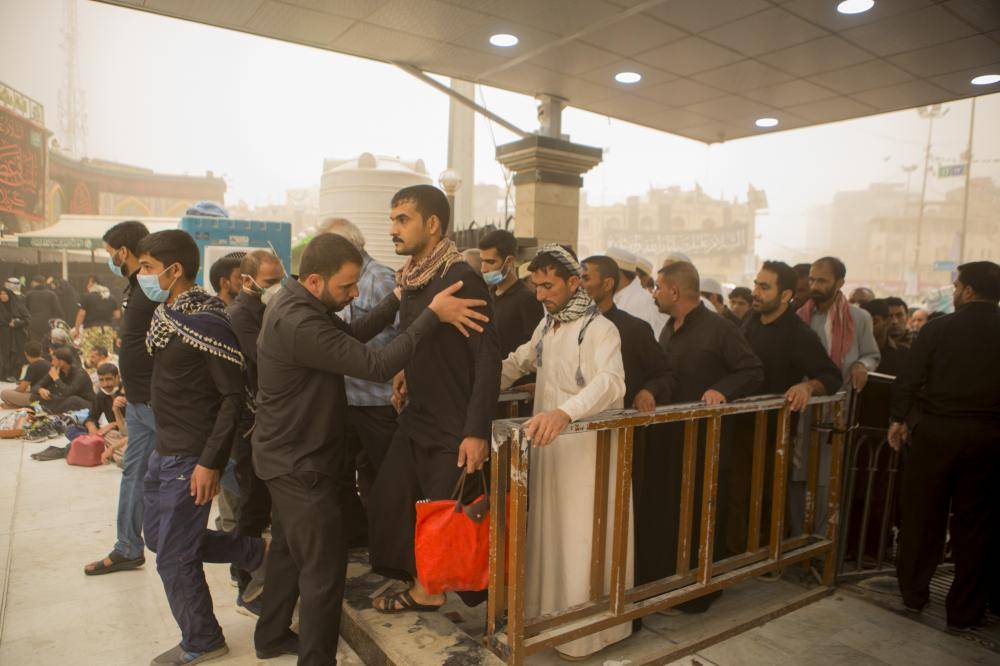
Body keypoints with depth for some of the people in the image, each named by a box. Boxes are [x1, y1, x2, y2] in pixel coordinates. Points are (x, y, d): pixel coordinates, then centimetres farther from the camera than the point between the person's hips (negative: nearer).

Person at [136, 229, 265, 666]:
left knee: (174, 557, 4)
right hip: (164, 451, 10)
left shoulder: (207, 324, -21)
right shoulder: (167, 315, 7)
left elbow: (234, 396, -22)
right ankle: (253, 552, 32)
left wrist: (210, 463, -22)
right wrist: (162, 445, 18)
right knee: (158, 537, 22)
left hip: (190, 459, -10)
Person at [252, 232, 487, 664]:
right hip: (301, 465, -11)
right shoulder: (300, 325, -30)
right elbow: (377, 366, -33)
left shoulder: (291, 303, 2)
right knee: (324, 569, 2)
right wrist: (433, 314, -31)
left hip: (288, 457, 11)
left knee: (288, 549, 25)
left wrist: (401, 298, -6)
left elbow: (354, 332, 5)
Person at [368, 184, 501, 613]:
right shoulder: (411, 280, 7)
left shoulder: (462, 279, -18)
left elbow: (488, 358, -21)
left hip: (455, 429, -8)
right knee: (387, 504, 12)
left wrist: (476, 432, -24)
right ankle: (423, 588, 31)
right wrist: (407, 373, 8)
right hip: (416, 418, 9)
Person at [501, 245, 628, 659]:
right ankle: (548, 610, 33)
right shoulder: (547, 325, 11)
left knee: (582, 541, 1)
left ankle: (588, 630, 18)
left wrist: (564, 412, -48)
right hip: (548, 443, 7)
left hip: (588, 450, -7)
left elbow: (611, 381, -31)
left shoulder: (599, 329, -14)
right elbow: (519, 361, 24)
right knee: (548, 534, 16)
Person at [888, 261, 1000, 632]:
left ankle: (913, 594, 24)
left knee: (922, 516, 11)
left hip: (935, 431, -1)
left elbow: (908, 379, -5)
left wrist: (899, 419, 5)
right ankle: (964, 612, 18)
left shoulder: (938, 328, -5)